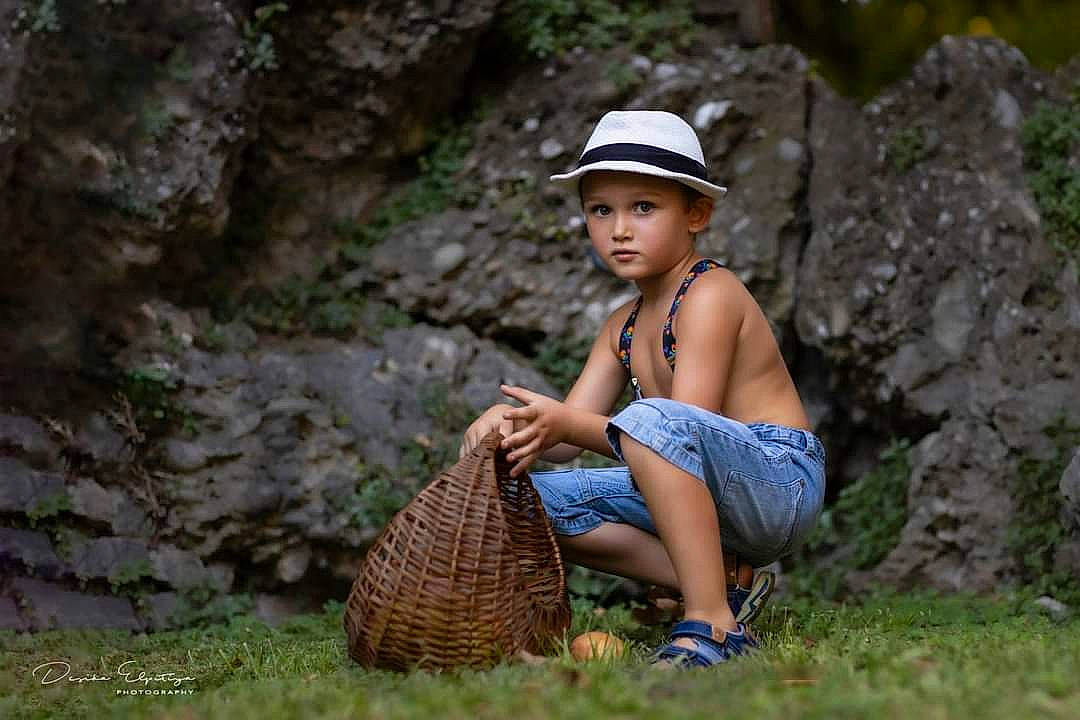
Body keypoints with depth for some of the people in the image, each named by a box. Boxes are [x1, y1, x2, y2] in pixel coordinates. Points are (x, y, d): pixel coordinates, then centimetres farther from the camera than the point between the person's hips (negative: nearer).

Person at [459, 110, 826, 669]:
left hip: (781, 481, -9)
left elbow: (682, 430, -22)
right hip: (706, 498, 9)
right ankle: (715, 583, -5)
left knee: (650, 419, -37)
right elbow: (568, 433, 6)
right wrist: (516, 423, -17)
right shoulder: (623, 328, 14)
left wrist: (568, 424, -30)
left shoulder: (710, 294, -12)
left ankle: (712, 623, -33)